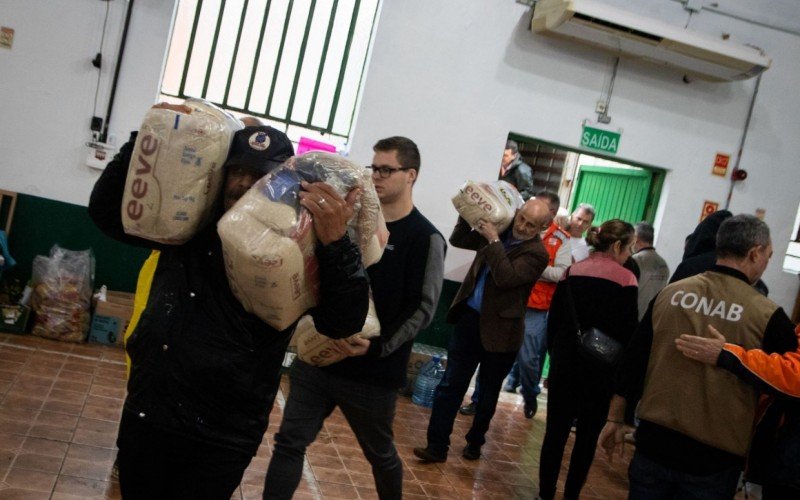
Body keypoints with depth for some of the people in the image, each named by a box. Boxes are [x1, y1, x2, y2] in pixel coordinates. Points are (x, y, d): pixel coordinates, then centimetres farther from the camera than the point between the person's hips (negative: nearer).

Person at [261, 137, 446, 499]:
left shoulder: (425, 238, -8)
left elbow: (422, 309, -13)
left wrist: (378, 346, -23)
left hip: (372, 374, -4)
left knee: (380, 455, 15)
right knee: (289, 443, 3)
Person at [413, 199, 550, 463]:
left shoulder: (537, 253, -12)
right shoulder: (500, 231, 5)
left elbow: (506, 278, -25)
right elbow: (458, 239, 12)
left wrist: (494, 240, -23)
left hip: (499, 329, -4)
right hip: (470, 319, 4)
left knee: (488, 392, 13)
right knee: (450, 385, 3)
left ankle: (475, 442, 32)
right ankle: (437, 445, 9)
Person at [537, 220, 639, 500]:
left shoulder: (572, 272, 4)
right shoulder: (625, 278, -7)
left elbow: (553, 321, 6)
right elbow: (628, 332, -9)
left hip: (565, 363, 3)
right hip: (601, 369, -3)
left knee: (555, 432, 8)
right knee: (587, 437, 11)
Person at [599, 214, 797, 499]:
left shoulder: (670, 293, -1)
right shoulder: (768, 315, -11)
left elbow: (632, 362, 4)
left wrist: (615, 420, 13)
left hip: (654, 442, 3)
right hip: (714, 458, -2)